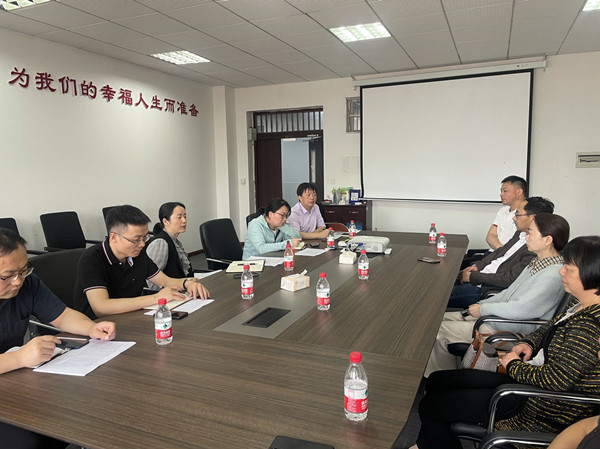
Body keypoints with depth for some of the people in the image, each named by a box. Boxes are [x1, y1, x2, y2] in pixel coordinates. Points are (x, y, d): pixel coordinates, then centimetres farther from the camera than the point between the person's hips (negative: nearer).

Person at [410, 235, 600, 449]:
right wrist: (529, 343, 1)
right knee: (436, 381, 11)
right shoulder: (581, 304, 0)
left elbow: (555, 380, -29)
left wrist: (514, 365, -11)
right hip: (532, 376, 10)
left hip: (546, 412, -10)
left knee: (430, 406, -6)